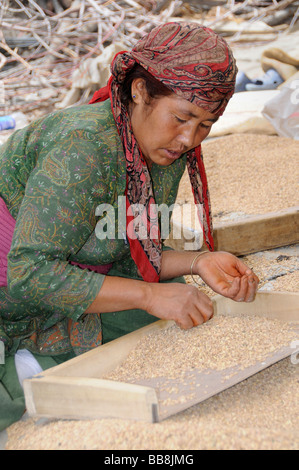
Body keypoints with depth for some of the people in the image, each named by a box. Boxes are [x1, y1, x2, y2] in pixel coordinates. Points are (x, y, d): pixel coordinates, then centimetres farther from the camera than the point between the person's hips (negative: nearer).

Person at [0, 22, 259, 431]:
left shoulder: (169, 150, -6)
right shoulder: (86, 146, -32)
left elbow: (126, 259, -2)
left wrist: (199, 262, -20)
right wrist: (148, 295, -34)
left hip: (58, 279, 8)